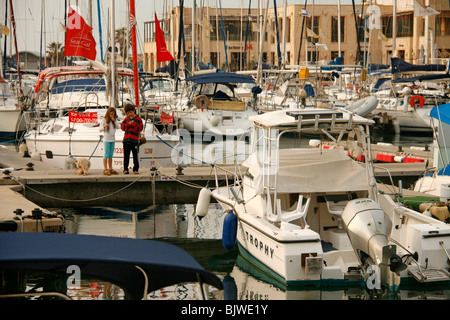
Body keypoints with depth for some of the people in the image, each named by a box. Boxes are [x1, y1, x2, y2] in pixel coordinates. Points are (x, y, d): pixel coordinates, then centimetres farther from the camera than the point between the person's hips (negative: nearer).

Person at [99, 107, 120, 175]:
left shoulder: (114, 120, 12)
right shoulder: (104, 120, -4)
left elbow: (118, 127, 6)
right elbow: (100, 129, -8)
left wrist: (115, 121, -7)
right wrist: (104, 126, -28)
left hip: (113, 139, 6)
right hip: (106, 139, -6)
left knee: (111, 154, 9)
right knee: (106, 154, -7)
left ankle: (110, 169, 14)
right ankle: (105, 169, -7)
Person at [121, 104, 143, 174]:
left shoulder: (138, 119, 4)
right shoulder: (126, 119, 13)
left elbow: (140, 128, -3)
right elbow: (122, 127, 7)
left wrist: (133, 125, -14)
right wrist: (128, 124, -9)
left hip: (134, 140, -3)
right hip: (126, 139, 3)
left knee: (135, 155, 1)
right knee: (126, 155, 3)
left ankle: (136, 169, 8)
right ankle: (125, 169, 8)